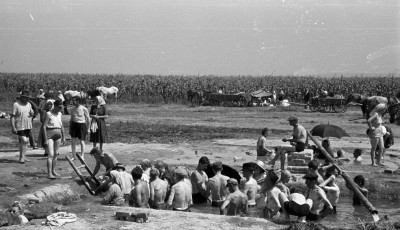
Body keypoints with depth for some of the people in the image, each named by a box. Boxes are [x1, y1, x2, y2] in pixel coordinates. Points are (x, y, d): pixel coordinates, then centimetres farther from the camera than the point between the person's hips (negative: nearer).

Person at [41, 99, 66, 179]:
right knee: (50, 155, -12)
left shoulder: (59, 114, 9)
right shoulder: (48, 114, -11)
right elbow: (44, 126, -12)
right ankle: (49, 173, -13)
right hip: (50, 134, -7)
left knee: (56, 154, 12)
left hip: (58, 134, 7)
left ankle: (53, 171, 24)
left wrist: (63, 137, 20)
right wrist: (46, 139, -15)